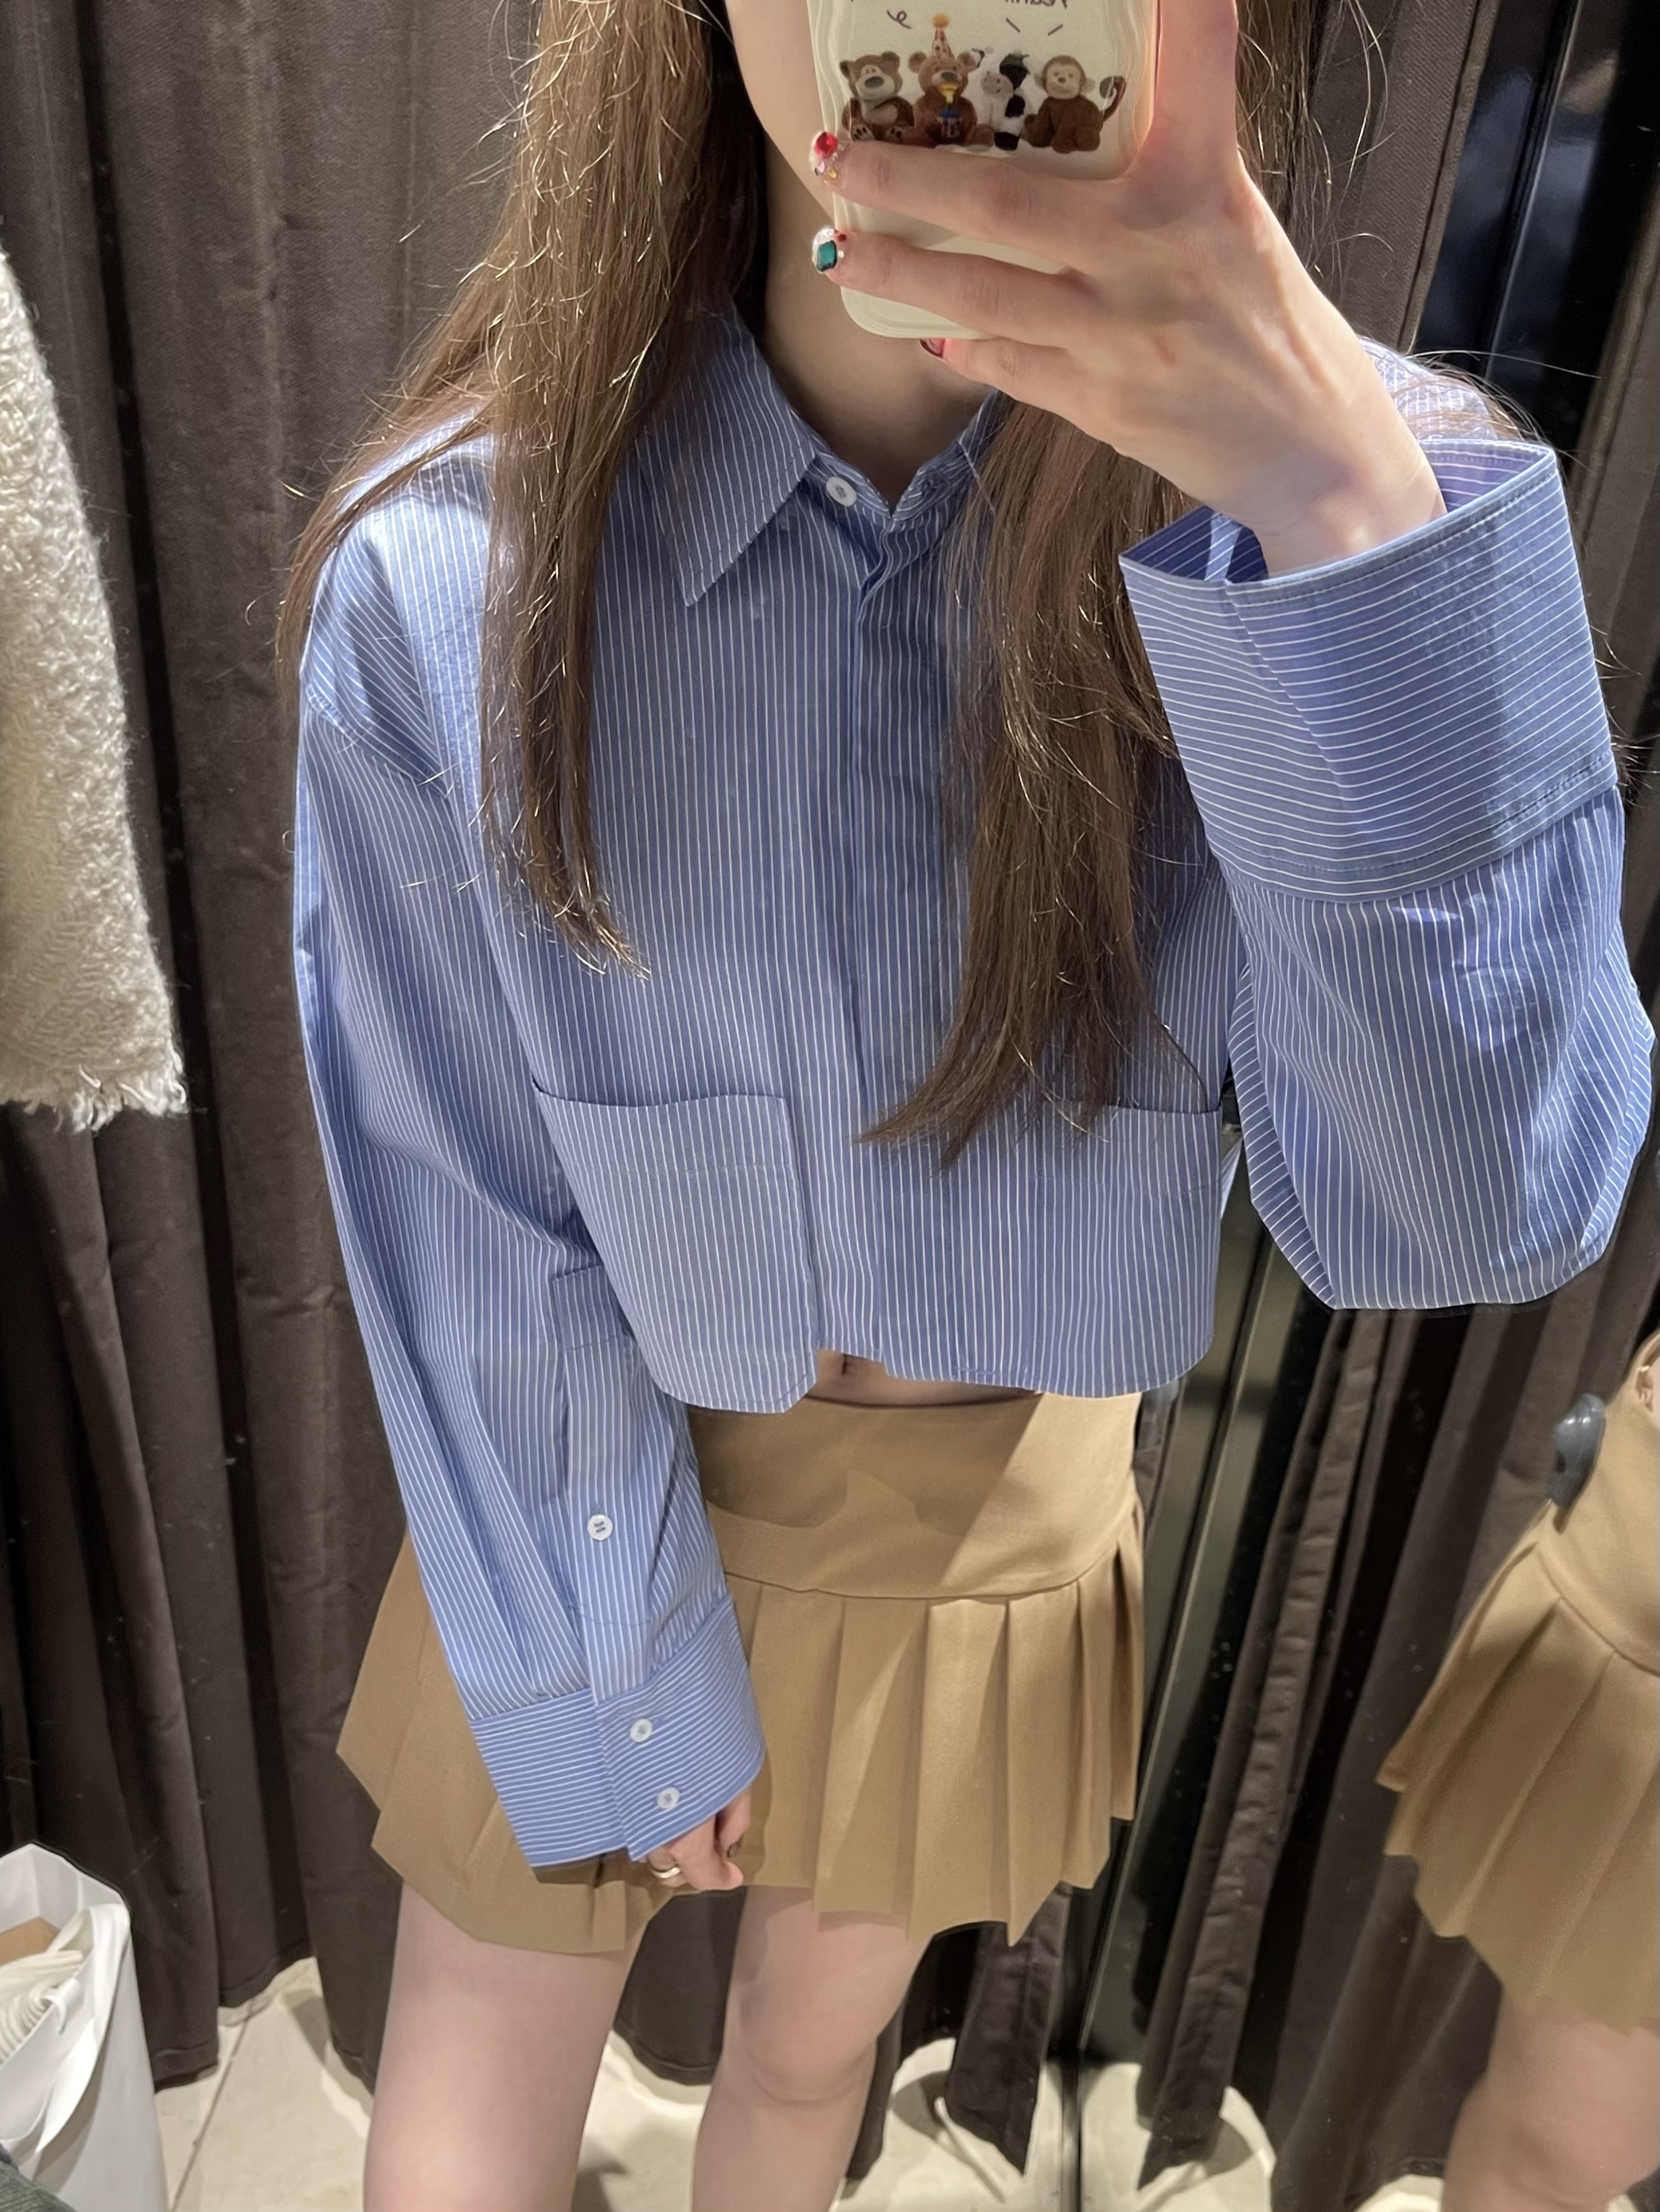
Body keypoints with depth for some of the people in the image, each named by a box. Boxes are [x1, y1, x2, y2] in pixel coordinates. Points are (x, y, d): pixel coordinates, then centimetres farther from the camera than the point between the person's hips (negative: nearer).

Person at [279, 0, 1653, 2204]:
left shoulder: (1315, 491, -19)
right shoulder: (447, 568, -22)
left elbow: (1455, 1211, -30)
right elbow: (469, 1226, -14)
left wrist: (1352, 508, -43)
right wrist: (618, 1697, -4)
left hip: (992, 1526, 2)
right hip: (585, 1500, -1)